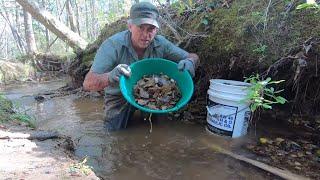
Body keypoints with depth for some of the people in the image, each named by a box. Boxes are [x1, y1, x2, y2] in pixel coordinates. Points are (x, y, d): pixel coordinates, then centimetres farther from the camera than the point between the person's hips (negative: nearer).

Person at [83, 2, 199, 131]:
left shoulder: (160, 44, -12)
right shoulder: (113, 45, -23)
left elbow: (193, 57, -5)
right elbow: (87, 84, -28)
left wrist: (189, 61, -31)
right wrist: (109, 77, -51)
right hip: (119, 101, -2)